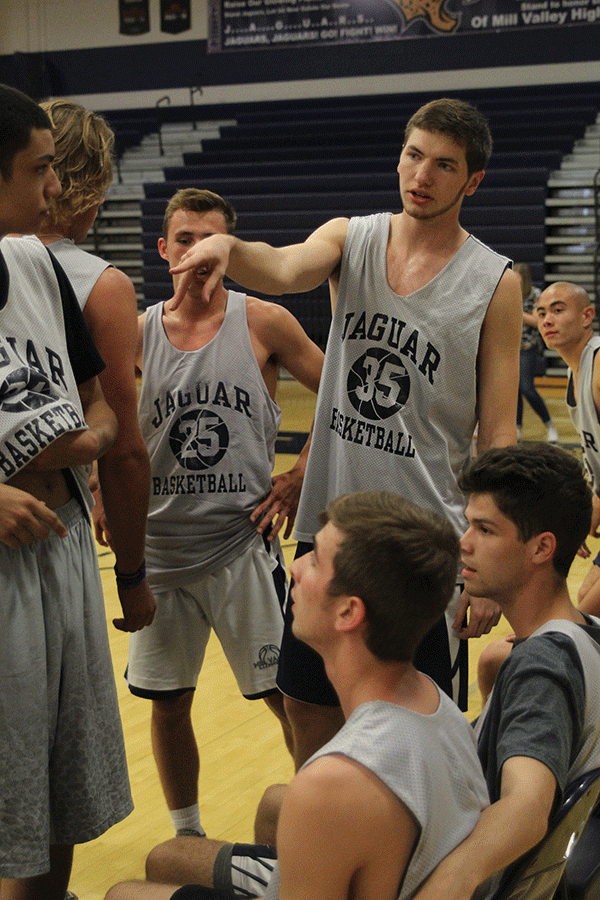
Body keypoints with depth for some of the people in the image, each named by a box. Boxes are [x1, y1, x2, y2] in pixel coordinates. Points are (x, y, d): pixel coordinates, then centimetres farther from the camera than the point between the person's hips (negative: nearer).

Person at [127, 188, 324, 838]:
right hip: (160, 547, 3)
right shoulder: (138, 333, 3)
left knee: (286, 694, 4)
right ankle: (186, 836, 30)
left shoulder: (264, 322, -4)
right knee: (166, 703, 11)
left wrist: (299, 475, -3)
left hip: (244, 541, -3)